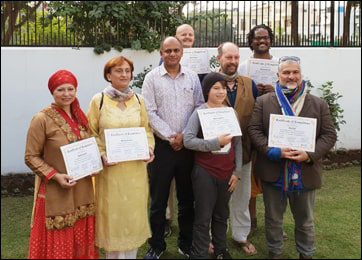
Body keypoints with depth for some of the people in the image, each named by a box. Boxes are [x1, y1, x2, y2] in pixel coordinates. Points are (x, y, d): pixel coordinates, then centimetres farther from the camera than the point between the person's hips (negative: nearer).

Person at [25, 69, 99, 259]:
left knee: (81, 239, 15)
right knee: (58, 243, 5)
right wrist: (55, 175, -20)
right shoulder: (42, 119, -13)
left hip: (82, 190, 6)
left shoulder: (80, 116, 6)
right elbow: (31, 157, -10)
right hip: (56, 192, -5)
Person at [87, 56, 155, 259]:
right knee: (113, 213, 5)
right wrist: (102, 155, -15)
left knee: (134, 212, 10)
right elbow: (91, 135, -2)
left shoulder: (138, 100, 6)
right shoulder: (99, 100, -3)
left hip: (136, 167, 3)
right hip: (111, 167, -3)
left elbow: (147, 130, 12)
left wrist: (149, 148, -5)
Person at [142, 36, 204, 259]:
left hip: (188, 144, 2)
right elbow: (150, 113, -6)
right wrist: (170, 137, -11)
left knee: (187, 197, 11)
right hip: (162, 145, -2)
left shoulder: (192, 77, 6)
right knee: (159, 199, 6)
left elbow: (199, 108, 4)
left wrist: (185, 135, -7)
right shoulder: (152, 78, -1)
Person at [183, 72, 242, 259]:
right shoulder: (199, 113, -7)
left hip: (227, 173, 4)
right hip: (204, 173, -4)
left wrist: (237, 172, 4)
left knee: (222, 215, 17)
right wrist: (216, 142, -23)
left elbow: (238, 143, 8)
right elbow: (188, 140, -18)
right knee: (203, 217, 4)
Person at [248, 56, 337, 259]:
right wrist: (273, 151, -19)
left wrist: (310, 155, -17)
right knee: (273, 219, 15)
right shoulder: (263, 102, 1)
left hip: (306, 173, 1)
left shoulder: (319, 104, 3)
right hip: (273, 172, 0)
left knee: (305, 221, 17)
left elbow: (329, 135, -1)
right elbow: (254, 130, -5)